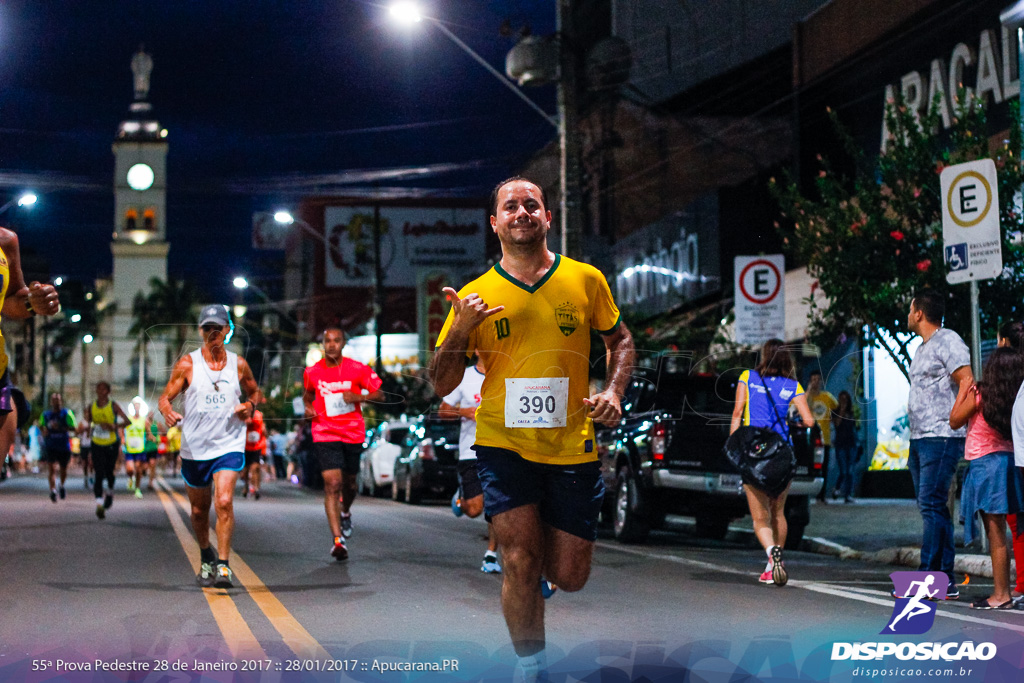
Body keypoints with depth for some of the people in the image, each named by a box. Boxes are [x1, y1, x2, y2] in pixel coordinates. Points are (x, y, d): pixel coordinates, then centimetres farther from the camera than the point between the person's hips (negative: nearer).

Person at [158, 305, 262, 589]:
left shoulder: (238, 364, 3)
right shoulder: (187, 364, -2)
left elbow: (255, 392, 19)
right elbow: (165, 398, -2)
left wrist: (249, 405, -4)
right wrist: (168, 413, -25)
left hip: (229, 445, -1)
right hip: (194, 447, 1)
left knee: (224, 502, -20)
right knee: (199, 510, 13)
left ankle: (223, 565, -14)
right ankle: (206, 557, 38)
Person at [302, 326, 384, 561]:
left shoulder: (358, 369, -6)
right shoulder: (312, 372, 0)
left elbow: (379, 394, 1)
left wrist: (358, 397, -16)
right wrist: (308, 407, -1)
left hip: (353, 434, 1)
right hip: (325, 435, -1)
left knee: (349, 482, 17)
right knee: (332, 484, -14)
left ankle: (345, 512, 53)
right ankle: (338, 540, -16)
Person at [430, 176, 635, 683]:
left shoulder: (585, 279, 2)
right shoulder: (476, 296, 0)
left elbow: (620, 341, 17)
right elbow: (441, 386, 1)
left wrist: (613, 392, -2)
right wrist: (460, 329, -16)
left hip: (572, 448, 2)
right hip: (505, 444, -1)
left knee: (568, 577, 7)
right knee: (521, 564, -12)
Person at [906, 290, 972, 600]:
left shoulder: (948, 340, -7)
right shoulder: (923, 348, 22)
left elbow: (967, 381, -15)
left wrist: (952, 422, -16)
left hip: (941, 438, -10)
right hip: (919, 438, 10)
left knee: (932, 506, -13)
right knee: (931, 508, 7)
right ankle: (946, 582, 9)